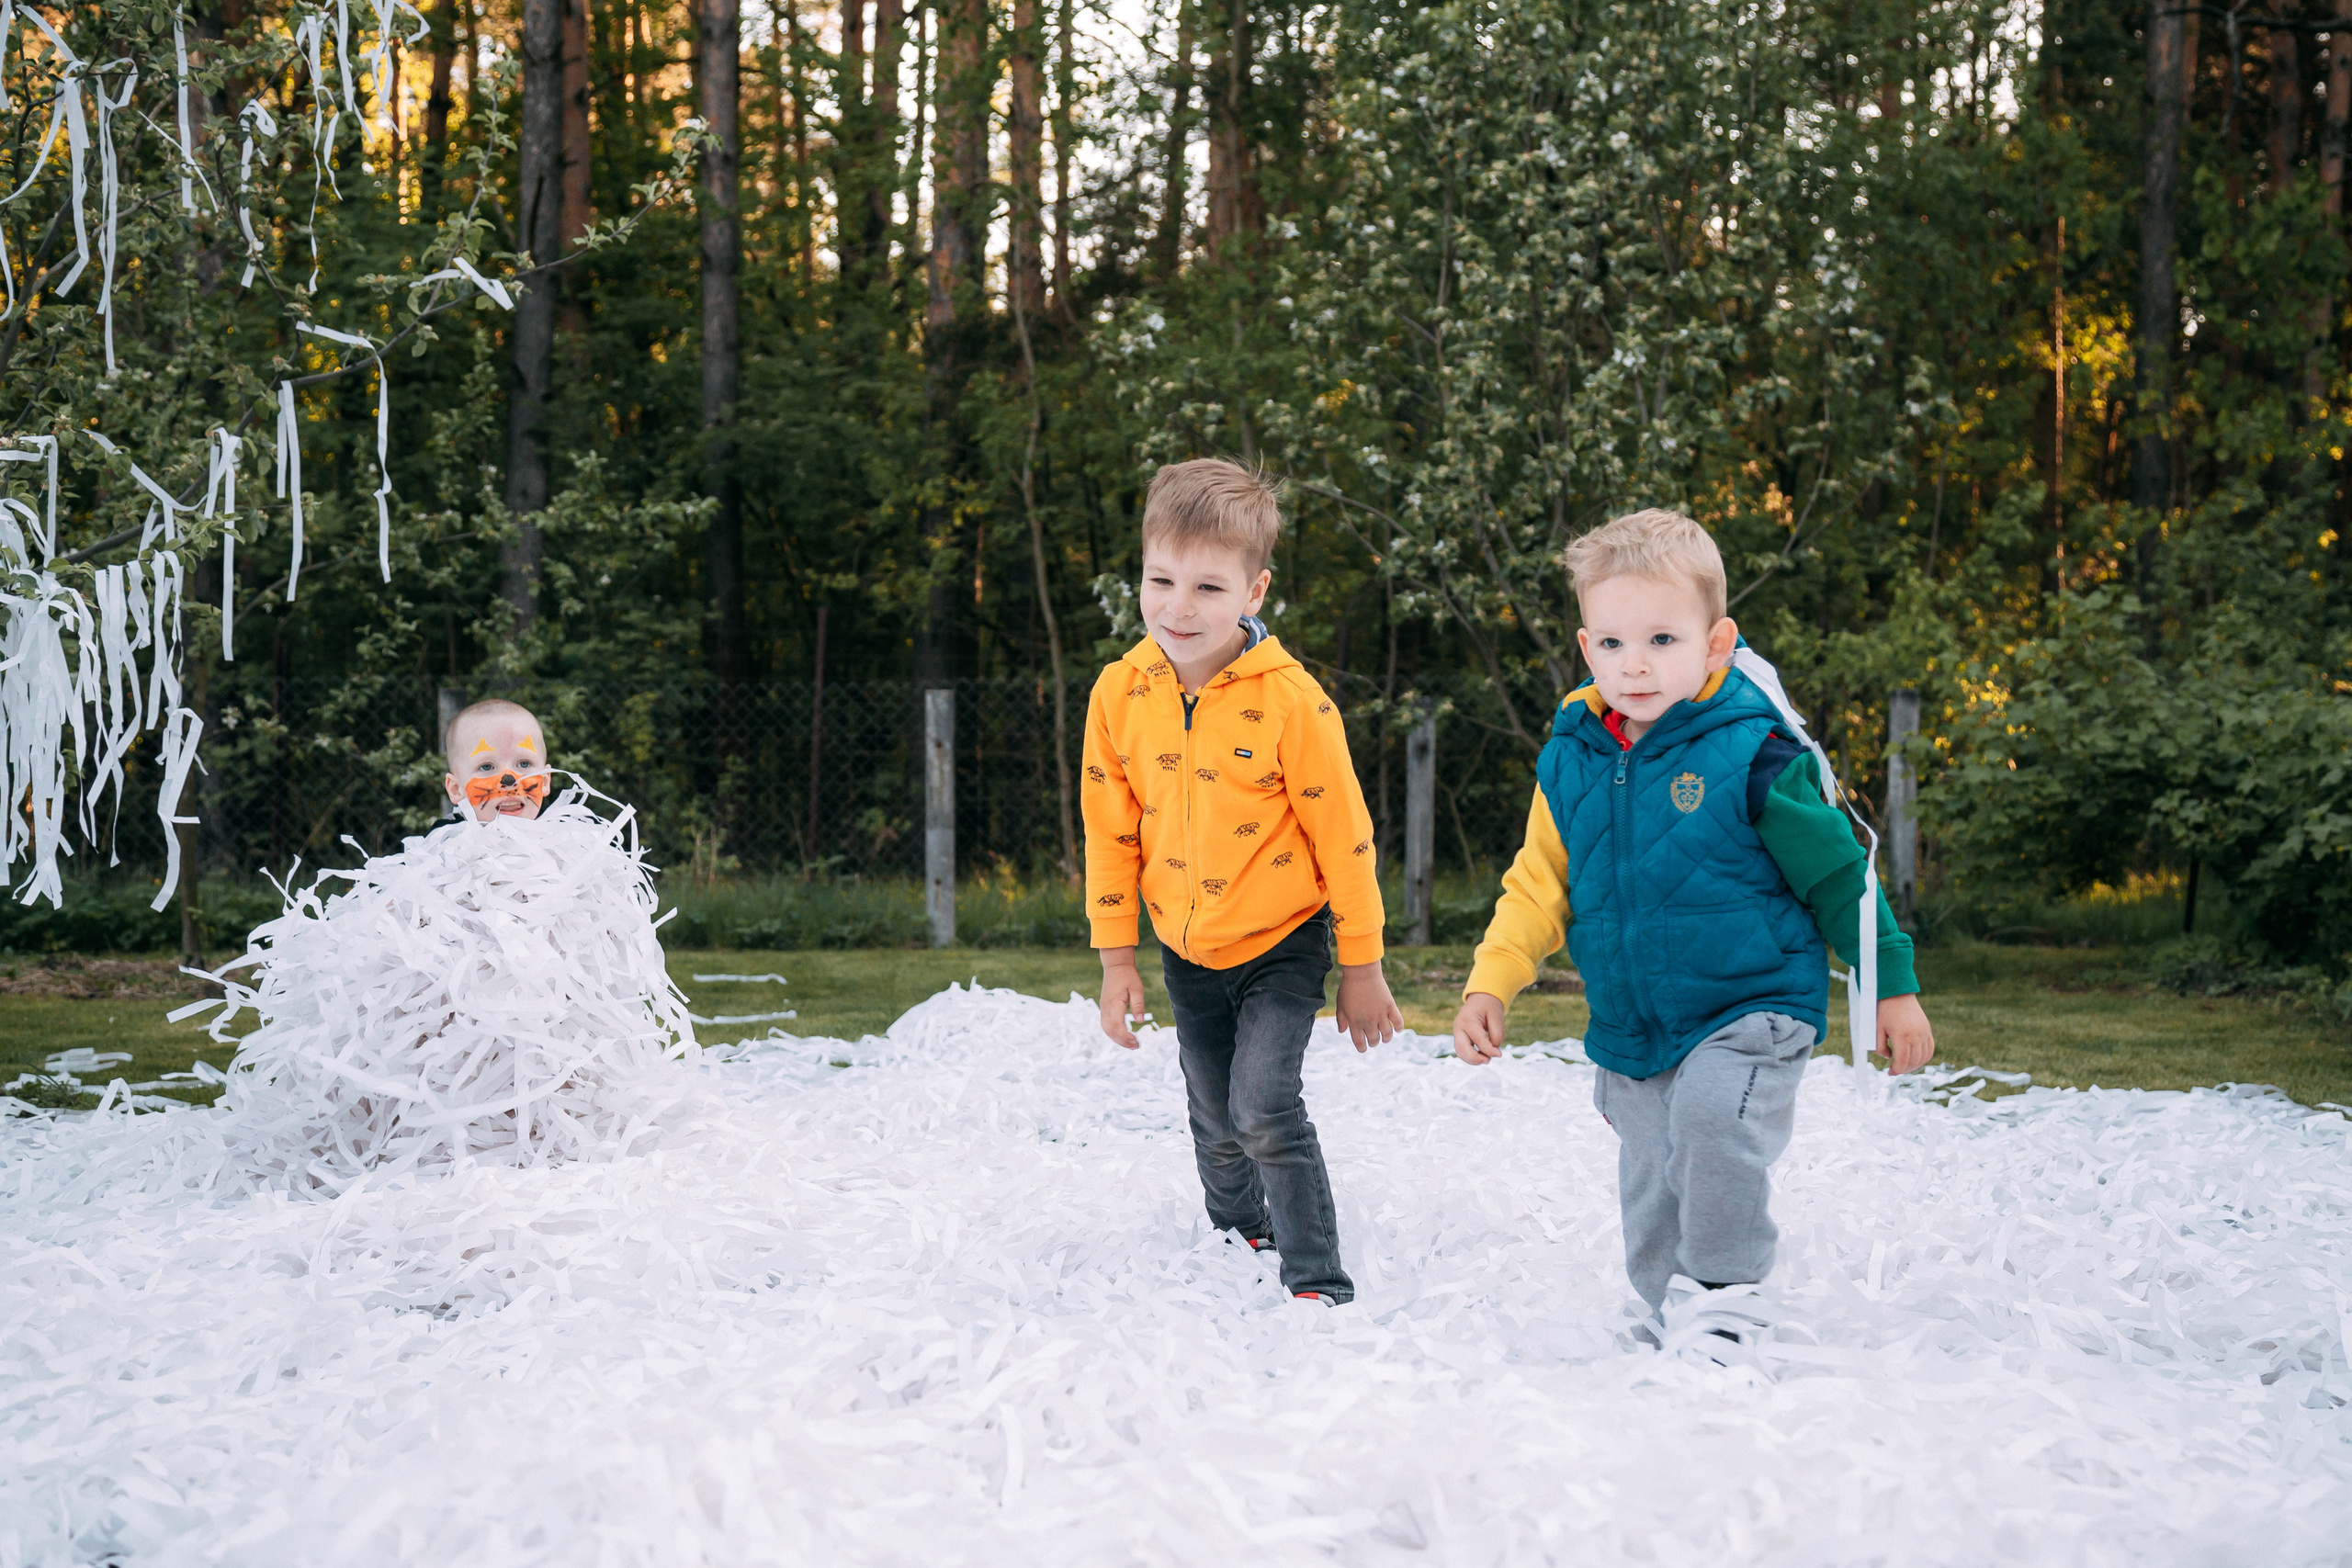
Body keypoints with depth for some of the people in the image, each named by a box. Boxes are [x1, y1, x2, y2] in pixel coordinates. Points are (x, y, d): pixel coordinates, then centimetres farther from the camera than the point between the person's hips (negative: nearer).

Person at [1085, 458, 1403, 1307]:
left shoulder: (1290, 701, -21)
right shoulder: (1120, 693, -9)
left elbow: (1343, 835, -13)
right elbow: (1110, 832, 2)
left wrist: (1361, 966, -7)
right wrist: (1117, 959, 4)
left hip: (1282, 944, -5)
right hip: (1187, 951, 5)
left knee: (1265, 1109, -19)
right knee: (1217, 1124, 17)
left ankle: (1317, 1278, -6)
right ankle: (1241, 1239, 44)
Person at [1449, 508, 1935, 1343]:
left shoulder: (1751, 752, -14)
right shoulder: (1570, 760, -1)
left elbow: (1837, 874, -5)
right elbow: (1538, 884, 8)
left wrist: (1892, 987, 1)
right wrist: (1488, 986, -4)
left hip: (1750, 1012, -5)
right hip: (1631, 1034, 5)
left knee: (1712, 1118, -31)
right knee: (1650, 1211, 12)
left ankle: (1725, 1295, -16)